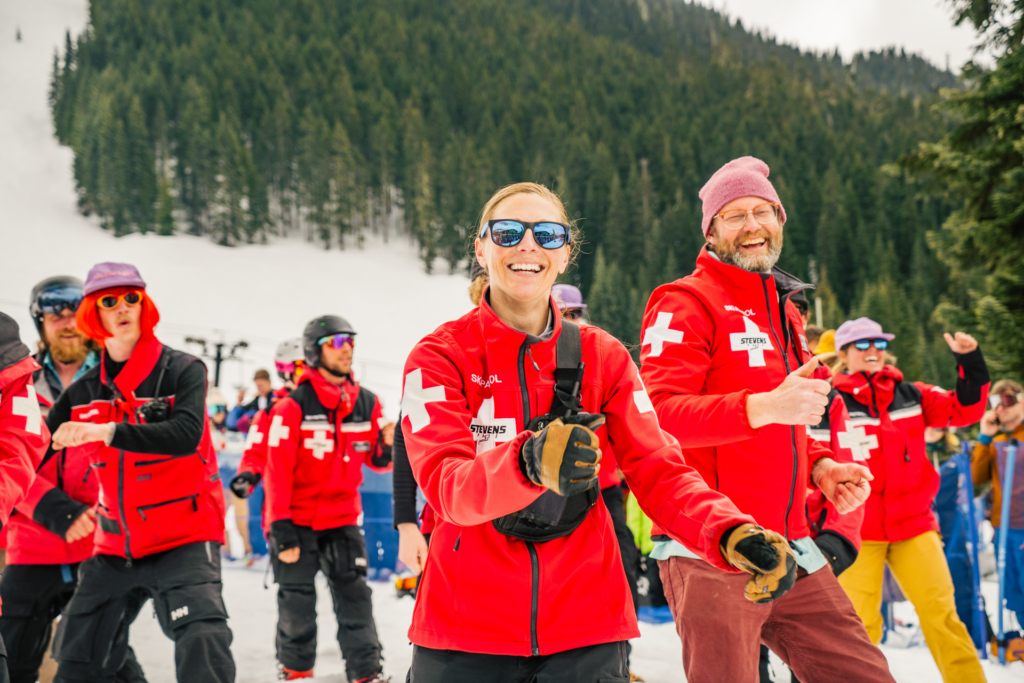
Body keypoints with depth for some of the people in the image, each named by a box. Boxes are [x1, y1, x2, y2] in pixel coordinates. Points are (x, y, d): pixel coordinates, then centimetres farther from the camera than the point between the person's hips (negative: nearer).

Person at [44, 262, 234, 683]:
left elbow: (186, 434, -26)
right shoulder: (84, 392, 6)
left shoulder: (182, 371, -9)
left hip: (183, 538, -5)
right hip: (114, 547, 5)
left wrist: (109, 431, -36)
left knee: (201, 643, -25)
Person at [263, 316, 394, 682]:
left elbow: (377, 460, 10)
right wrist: (280, 530, -17)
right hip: (296, 521, -3)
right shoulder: (292, 406, -14)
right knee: (297, 607, 5)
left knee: (355, 598, 0)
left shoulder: (367, 403, 1)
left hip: (342, 519, 3)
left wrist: (388, 445, -14)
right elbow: (277, 471, -15)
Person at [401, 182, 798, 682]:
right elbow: (446, 485, -19)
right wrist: (528, 463, -41)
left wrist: (732, 534, -24)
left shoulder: (603, 356, 6)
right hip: (466, 634, -2)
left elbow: (658, 469, -3)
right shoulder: (439, 357, -4)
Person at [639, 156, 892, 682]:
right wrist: (762, 407, -30)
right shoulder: (685, 304, -5)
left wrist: (819, 465, 10)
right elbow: (659, 414, -19)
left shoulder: (785, 311, 22)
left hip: (789, 550, 8)